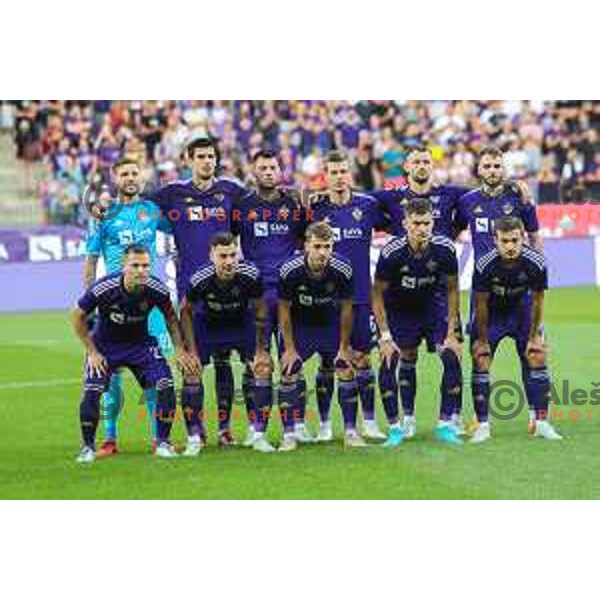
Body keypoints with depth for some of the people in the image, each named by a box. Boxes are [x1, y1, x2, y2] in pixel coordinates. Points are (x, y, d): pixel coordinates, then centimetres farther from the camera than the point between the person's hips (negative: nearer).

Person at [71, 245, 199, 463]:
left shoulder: (157, 289, -22)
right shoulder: (103, 289, -29)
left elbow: (170, 317, 1)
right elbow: (77, 316, -11)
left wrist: (180, 349, -4)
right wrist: (91, 352, -10)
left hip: (141, 344, 2)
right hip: (105, 346, -2)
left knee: (166, 387, -13)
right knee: (91, 392, -19)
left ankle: (162, 442, 6)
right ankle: (88, 447, 2)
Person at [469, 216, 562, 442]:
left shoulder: (536, 263, -27)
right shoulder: (484, 265, -31)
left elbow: (537, 300, -12)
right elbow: (481, 304, -17)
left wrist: (534, 336, -5)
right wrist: (482, 340, -10)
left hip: (521, 308, 1)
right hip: (491, 311, -1)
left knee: (536, 356, -6)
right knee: (480, 360, -9)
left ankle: (542, 422, 2)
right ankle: (483, 425, 0)